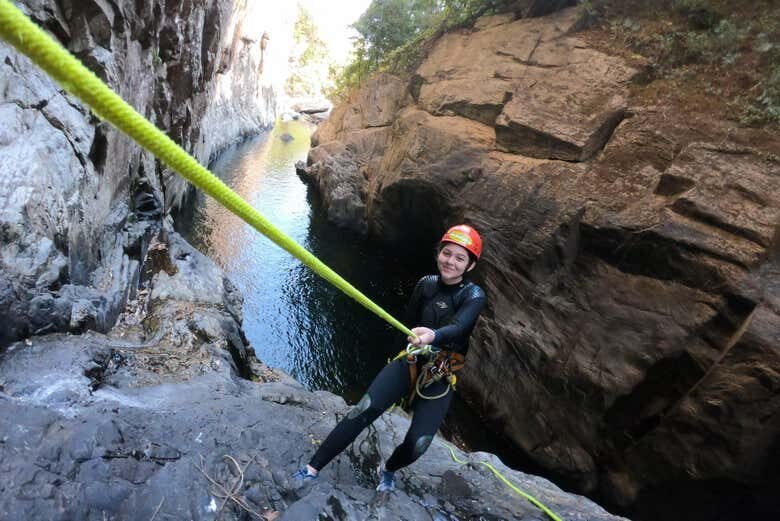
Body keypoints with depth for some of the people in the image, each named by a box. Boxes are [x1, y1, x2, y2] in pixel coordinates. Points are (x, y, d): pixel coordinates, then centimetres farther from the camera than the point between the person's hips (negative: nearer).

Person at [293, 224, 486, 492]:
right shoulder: (426, 284, -1)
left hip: (440, 379, -1)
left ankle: (388, 469, 26)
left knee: (418, 444, -9)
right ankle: (312, 468, -7)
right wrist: (416, 342, -8)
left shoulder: (474, 296, -11)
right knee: (364, 410, -18)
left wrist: (434, 335, -50)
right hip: (410, 363, 2)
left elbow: (458, 327, -31)